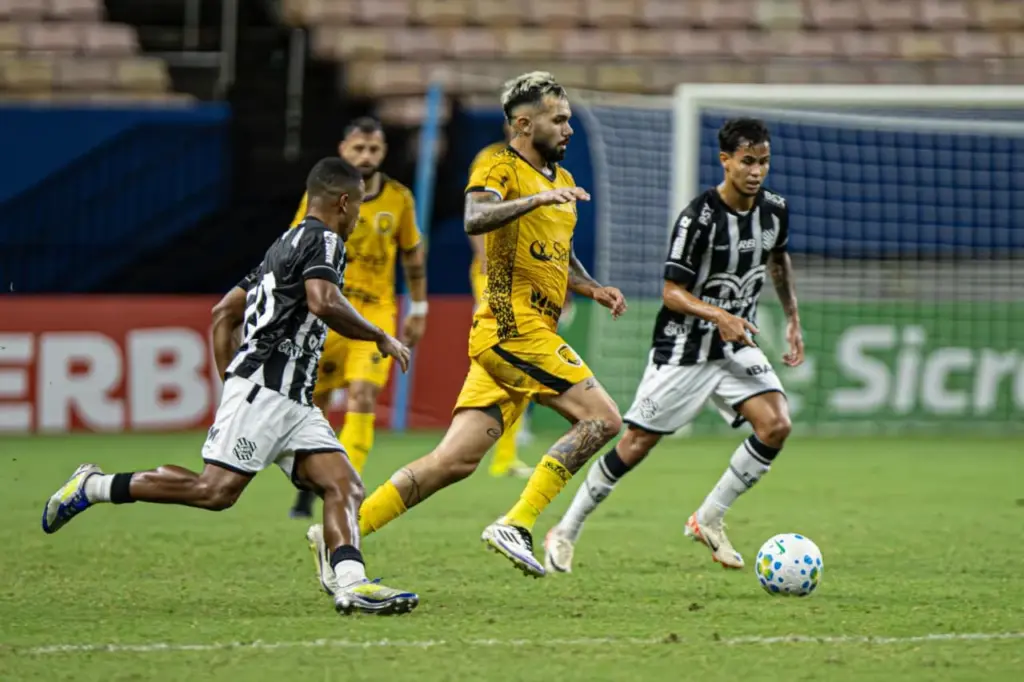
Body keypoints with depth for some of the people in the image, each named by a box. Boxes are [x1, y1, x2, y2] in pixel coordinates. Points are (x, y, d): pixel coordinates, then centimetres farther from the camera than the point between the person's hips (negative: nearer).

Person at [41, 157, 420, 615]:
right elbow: (324, 303, -23)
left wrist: (232, 382, 26)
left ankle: (351, 584, -23)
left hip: (293, 403, 10)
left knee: (346, 488, -5)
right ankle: (93, 487, -6)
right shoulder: (322, 240, -3)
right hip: (262, 389, -10)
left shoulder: (285, 245, 25)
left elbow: (224, 312, 27)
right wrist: (381, 338, -11)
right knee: (216, 490, -17)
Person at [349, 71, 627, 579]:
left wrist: (593, 289, 17)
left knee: (455, 461, 2)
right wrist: (539, 198, -35)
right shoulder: (501, 170, -5)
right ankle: (515, 526, -14)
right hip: (513, 328, -9)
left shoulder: (561, 181, 23)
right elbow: (475, 218, -26)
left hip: (532, 332, 9)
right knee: (602, 419, -13)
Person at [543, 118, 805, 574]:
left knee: (776, 425, -16)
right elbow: (672, 293, -20)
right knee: (636, 445, -1)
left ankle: (708, 519, 1)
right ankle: (565, 533, 16)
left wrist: (792, 319, 19)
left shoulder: (774, 210, -2)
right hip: (684, 348, -5)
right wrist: (719, 315, -35)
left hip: (737, 346, 5)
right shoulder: (698, 218, -21)